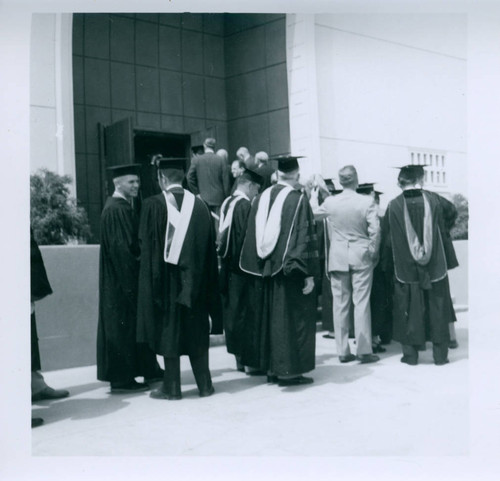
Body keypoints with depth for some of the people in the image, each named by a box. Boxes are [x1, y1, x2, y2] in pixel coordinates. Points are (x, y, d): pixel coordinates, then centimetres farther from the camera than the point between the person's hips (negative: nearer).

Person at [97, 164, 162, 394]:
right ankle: (122, 379, 5)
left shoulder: (124, 207, 14)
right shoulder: (115, 209, -16)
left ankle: (149, 369, 26)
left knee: (138, 323, 16)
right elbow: (120, 247, -22)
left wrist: (140, 253, 8)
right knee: (123, 326, -3)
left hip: (128, 277, 10)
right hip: (122, 279, -10)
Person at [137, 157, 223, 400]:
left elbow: (146, 245, -7)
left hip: (165, 277, -3)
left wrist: (153, 278, 3)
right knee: (197, 332, 12)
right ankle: (204, 384, 16)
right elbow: (210, 246, 6)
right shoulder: (199, 204, 2)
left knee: (169, 332, 5)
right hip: (195, 279, 3)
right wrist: (205, 276, 13)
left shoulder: (153, 205, -9)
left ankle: (172, 387, 10)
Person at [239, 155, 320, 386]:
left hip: (263, 272, 6)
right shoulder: (298, 200, -11)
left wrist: (258, 268, 15)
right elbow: (304, 237, -14)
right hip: (288, 271, -5)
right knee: (290, 320, 3)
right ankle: (288, 369, 7)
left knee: (268, 318, 13)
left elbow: (252, 237, 8)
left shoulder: (260, 199, 5)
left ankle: (271, 367, 22)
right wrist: (309, 273, -11)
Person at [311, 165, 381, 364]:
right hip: (361, 257, -2)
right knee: (361, 303, 2)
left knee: (340, 304, 8)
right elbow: (375, 229, -11)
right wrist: (373, 251, 4)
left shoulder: (330, 202, -3)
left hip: (337, 257, 2)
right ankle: (364, 351, 4)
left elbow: (310, 214, 14)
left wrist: (312, 195, 32)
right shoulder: (366, 202, -10)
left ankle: (343, 351, 11)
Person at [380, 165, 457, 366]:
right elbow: (441, 230, 6)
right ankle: (440, 354, 15)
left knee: (409, 312, 8)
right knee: (436, 310, 10)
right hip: (434, 267, 1)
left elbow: (388, 240, -1)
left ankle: (411, 354, 12)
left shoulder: (394, 206, -8)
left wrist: (387, 266, 12)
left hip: (405, 268, -1)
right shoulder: (432, 200, -5)